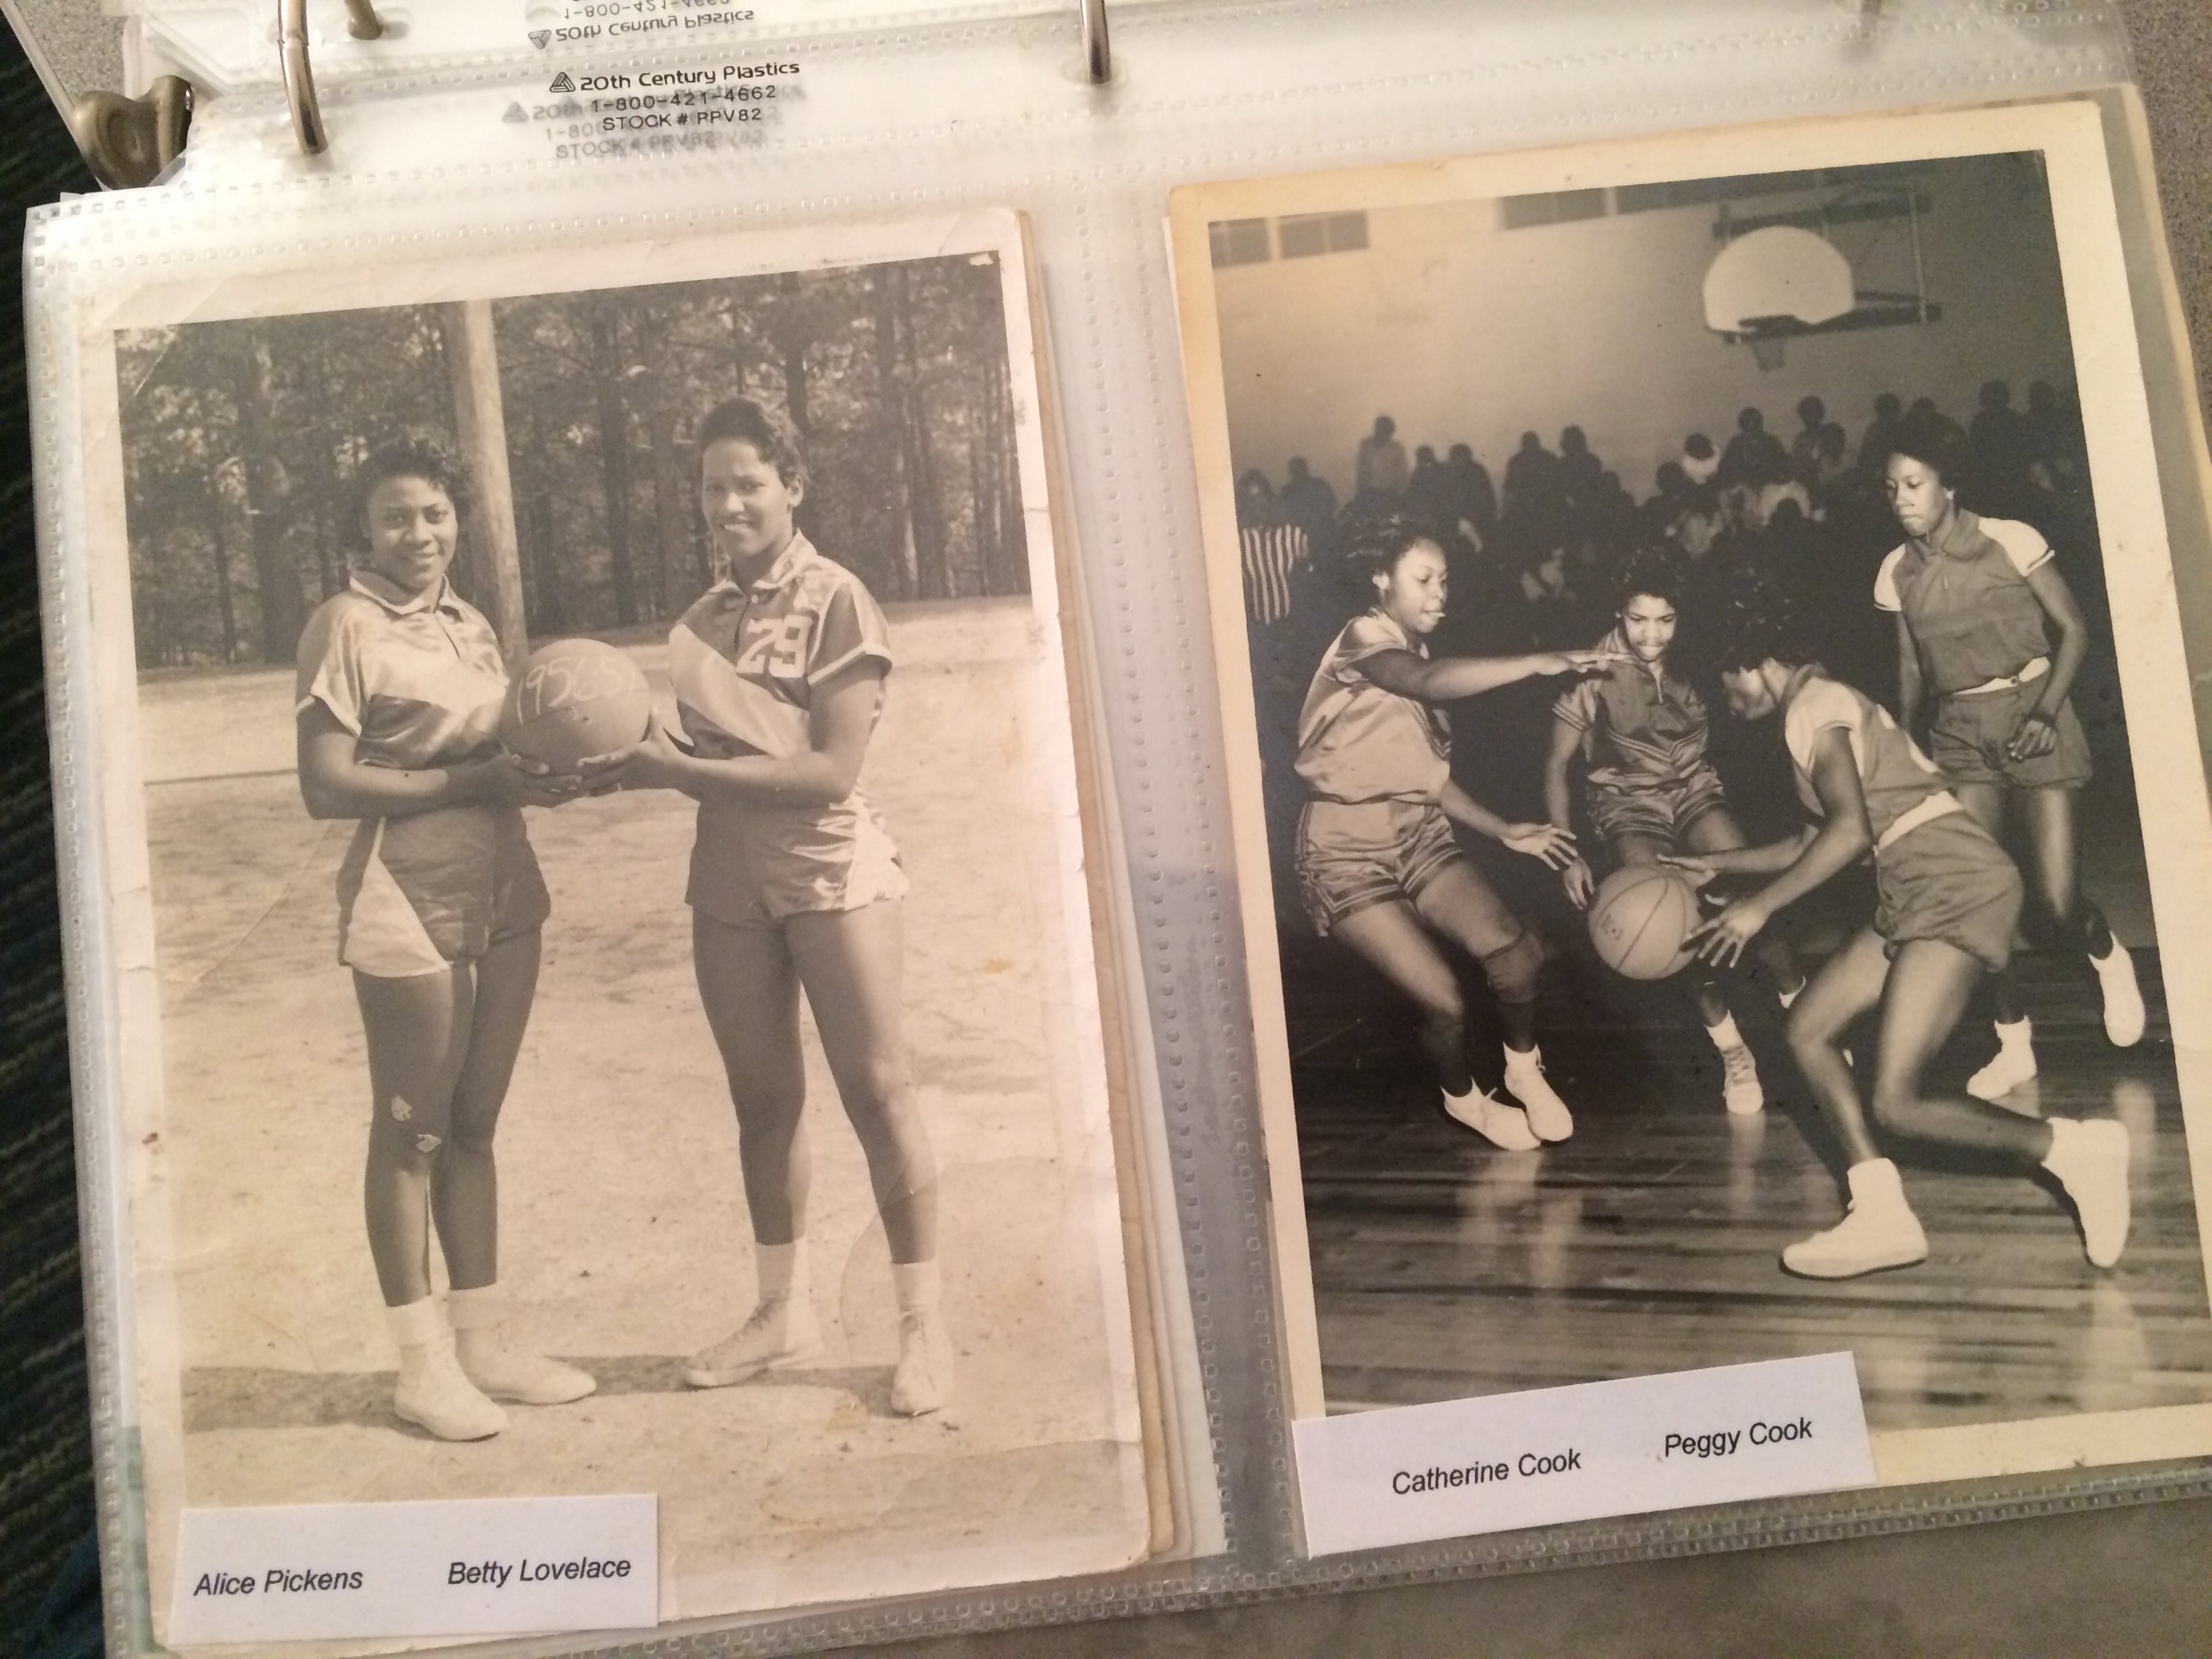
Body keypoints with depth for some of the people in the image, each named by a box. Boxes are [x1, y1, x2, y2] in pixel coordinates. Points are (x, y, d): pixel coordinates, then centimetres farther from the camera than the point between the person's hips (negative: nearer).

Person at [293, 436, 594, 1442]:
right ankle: (423, 1364, 17)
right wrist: (475, 781, -19)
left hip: (503, 896, 7)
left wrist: (543, 771, 0)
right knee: (410, 1133, 4)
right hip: (410, 908, -7)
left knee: (474, 1125, 13)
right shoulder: (347, 627, -8)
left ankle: (483, 1341, 25)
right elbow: (327, 787, -15)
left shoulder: (472, 627, 14)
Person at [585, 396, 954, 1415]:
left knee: (875, 1091, 1)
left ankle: (925, 1326, 13)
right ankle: (786, 1313, 29)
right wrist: (643, 761, -7)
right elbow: (711, 753, 13)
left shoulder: (834, 600, -9)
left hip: (832, 875, -6)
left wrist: (678, 772, -19)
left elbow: (833, 770, -17)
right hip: (728, 886, 6)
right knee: (762, 1100, 13)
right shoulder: (703, 616, 9)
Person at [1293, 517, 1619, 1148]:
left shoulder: (1412, 654, 16)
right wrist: (1541, 662, -40)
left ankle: (1524, 1068, 13)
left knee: (1514, 948, -15)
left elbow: (1429, 777, 14)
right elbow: (1430, 682, -34)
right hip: (1350, 851, -7)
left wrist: (1504, 831, 5)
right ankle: (1464, 1098, 17)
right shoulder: (1363, 637, -11)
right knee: (1444, 998, -14)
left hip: (1420, 837, 7)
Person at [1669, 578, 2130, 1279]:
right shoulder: (1824, 706, 22)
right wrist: (1720, 865, 34)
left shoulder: (1815, 704, -8)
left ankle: (2074, 1148, 1)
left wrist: (1760, 906, -17)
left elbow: (1851, 832, -22)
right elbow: (1820, 839, 32)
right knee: (1809, 1027, 8)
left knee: (1897, 1103, -14)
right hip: (1918, 895, 10)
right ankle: (1882, 1217, 3)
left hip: (1955, 886, -10)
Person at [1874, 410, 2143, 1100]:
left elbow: (2074, 628, -5)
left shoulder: (2009, 541, -9)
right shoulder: (1896, 572, 2)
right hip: (1960, 734, 3)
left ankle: (2110, 960, 31)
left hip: (2032, 716, -3)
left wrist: (2046, 713, -17)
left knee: (2058, 900, -7)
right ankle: (2015, 1045, 12)